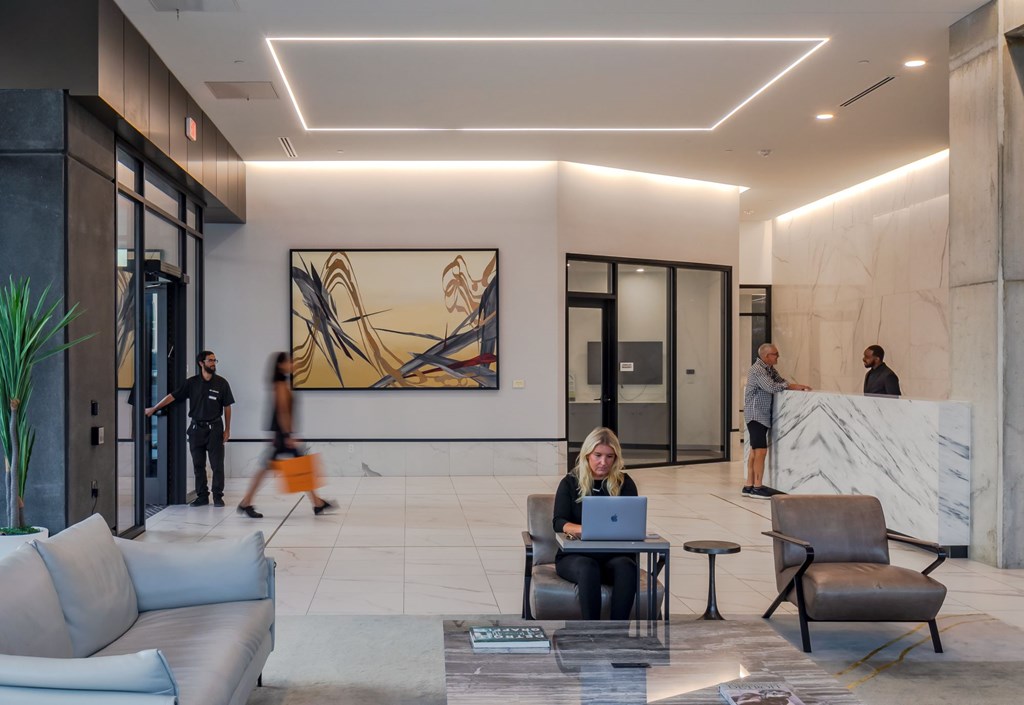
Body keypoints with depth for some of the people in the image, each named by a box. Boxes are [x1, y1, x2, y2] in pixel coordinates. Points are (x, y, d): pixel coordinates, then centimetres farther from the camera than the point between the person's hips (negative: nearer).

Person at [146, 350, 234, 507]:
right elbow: (173, 396, 1)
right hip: (196, 428, 2)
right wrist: (153, 409, -3)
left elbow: (227, 407, 1)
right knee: (198, 465, 7)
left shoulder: (221, 383, -3)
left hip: (214, 428, -2)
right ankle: (202, 496, 16)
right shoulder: (192, 382, 0)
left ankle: (218, 496, 9)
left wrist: (227, 429, -2)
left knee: (217, 464, -1)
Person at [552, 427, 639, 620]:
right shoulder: (570, 483, 7)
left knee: (626, 567, -34)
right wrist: (579, 529, -29)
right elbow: (558, 522, -5)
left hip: (615, 555, 1)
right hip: (574, 556, -1)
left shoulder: (624, 483, 10)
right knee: (588, 568, -36)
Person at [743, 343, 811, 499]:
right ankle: (757, 488, -8)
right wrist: (793, 386, -16)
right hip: (756, 415, -10)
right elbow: (772, 387, -24)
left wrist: (799, 386, -7)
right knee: (761, 451, -11)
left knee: (755, 451, 11)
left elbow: (781, 382, 9)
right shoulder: (757, 370, -16)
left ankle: (749, 486, 15)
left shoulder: (769, 369, 14)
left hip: (763, 415, 10)